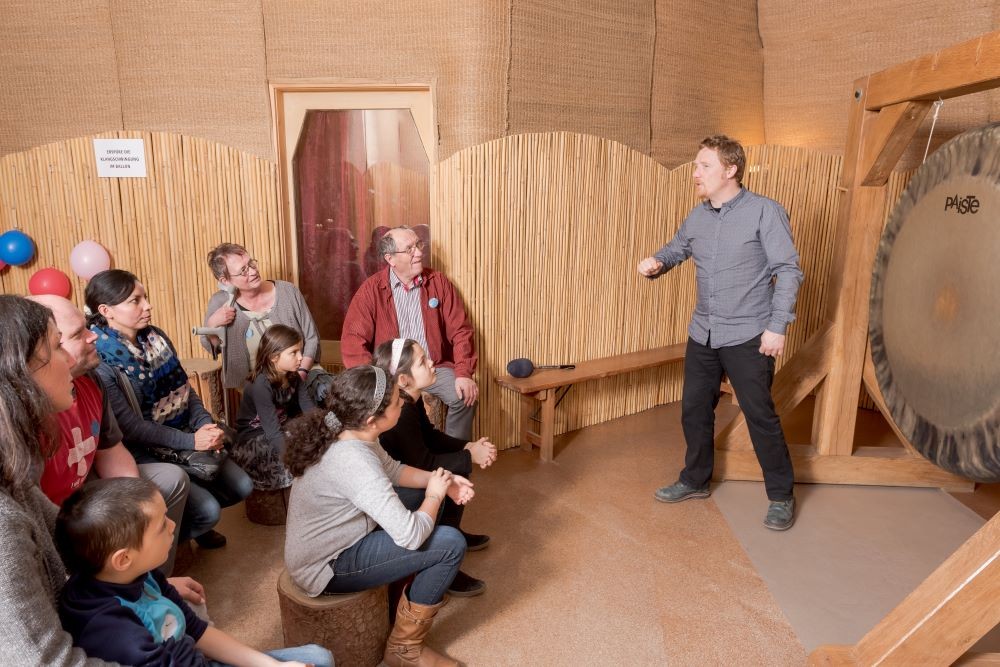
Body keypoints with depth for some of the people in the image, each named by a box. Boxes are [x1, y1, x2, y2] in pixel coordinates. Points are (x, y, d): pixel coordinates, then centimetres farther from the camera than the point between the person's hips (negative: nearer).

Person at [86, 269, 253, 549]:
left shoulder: (156, 337, 2)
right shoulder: (99, 361, -20)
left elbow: (184, 389, 6)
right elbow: (129, 426, -22)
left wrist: (205, 423, -13)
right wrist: (191, 441, -25)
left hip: (184, 437, 7)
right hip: (142, 453, -7)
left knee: (241, 486, 2)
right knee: (207, 510, -18)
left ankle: (190, 518, 30)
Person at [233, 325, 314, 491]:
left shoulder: (294, 377, -3)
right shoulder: (261, 384, -26)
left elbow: (310, 410, -10)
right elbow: (273, 433, -31)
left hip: (282, 430, 7)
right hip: (253, 440, -7)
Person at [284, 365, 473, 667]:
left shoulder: (348, 434, -6)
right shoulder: (354, 462, -34)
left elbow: (392, 469, 12)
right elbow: (411, 535, -31)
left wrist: (439, 480, -2)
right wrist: (435, 495, -12)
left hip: (332, 542, 9)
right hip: (326, 567, -9)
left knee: (417, 498, 18)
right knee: (451, 544, -14)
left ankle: (414, 594, 30)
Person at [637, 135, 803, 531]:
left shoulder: (764, 211, -10)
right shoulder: (697, 216, 6)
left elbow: (788, 271, -10)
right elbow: (675, 250, 19)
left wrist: (777, 325, -15)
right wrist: (655, 264, -5)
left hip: (747, 335, -6)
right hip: (703, 333, 6)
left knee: (760, 415, 1)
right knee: (694, 409, 13)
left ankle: (781, 496, 20)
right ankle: (695, 481, 33)